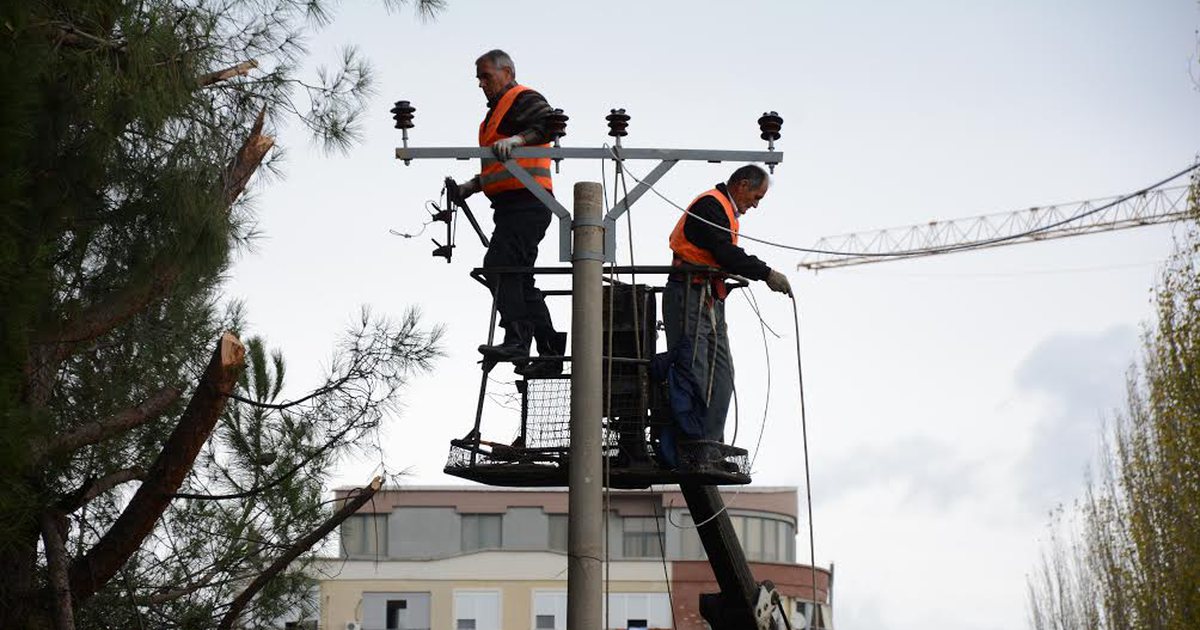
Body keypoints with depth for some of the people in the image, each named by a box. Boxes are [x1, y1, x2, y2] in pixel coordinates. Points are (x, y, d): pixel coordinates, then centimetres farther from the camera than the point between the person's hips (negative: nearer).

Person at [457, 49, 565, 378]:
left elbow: (549, 125, -21)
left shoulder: (524, 99, -2)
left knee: (498, 265, -22)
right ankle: (551, 352, 10)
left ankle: (516, 340, -29)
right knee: (519, 279, 9)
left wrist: (518, 139, -33)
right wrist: (473, 185, 23)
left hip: (526, 201, -11)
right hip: (511, 205, 11)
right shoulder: (498, 110, 29)